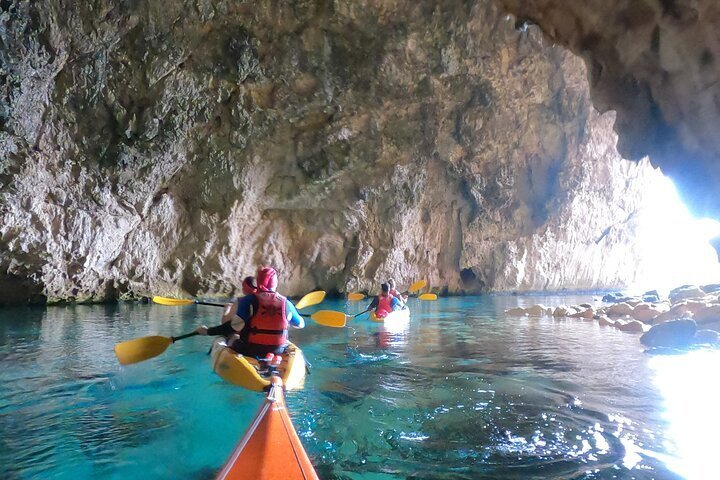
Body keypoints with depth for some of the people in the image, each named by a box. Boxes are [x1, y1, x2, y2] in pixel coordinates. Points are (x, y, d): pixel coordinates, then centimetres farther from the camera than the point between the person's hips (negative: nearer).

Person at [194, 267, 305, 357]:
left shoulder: (249, 300, -13)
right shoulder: (286, 303, -5)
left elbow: (234, 326, -17)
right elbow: (301, 324, 10)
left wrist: (208, 331, -7)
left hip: (250, 351, -2)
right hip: (277, 351, 3)